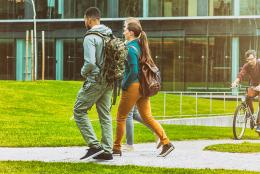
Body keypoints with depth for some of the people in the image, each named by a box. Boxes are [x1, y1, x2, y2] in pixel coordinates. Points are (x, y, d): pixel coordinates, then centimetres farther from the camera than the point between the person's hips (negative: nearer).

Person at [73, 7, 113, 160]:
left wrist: (83, 72, -4)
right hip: (109, 81, 7)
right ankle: (107, 150, 9)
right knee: (105, 115, 11)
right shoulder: (111, 35, 9)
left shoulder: (90, 38, -15)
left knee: (79, 111, 3)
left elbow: (90, 62, -23)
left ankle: (94, 145, -6)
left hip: (95, 80, -7)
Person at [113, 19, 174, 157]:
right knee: (147, 117, 9)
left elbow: (133, 72, -22)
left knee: (121, 117, 5)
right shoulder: (140, 46, 12)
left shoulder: (131, 48, -15)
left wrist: (124, 86, -11)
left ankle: (116, 148, 12)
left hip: (132, 87, -8)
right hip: (143, 86, 8)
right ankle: (166, 142, 0)